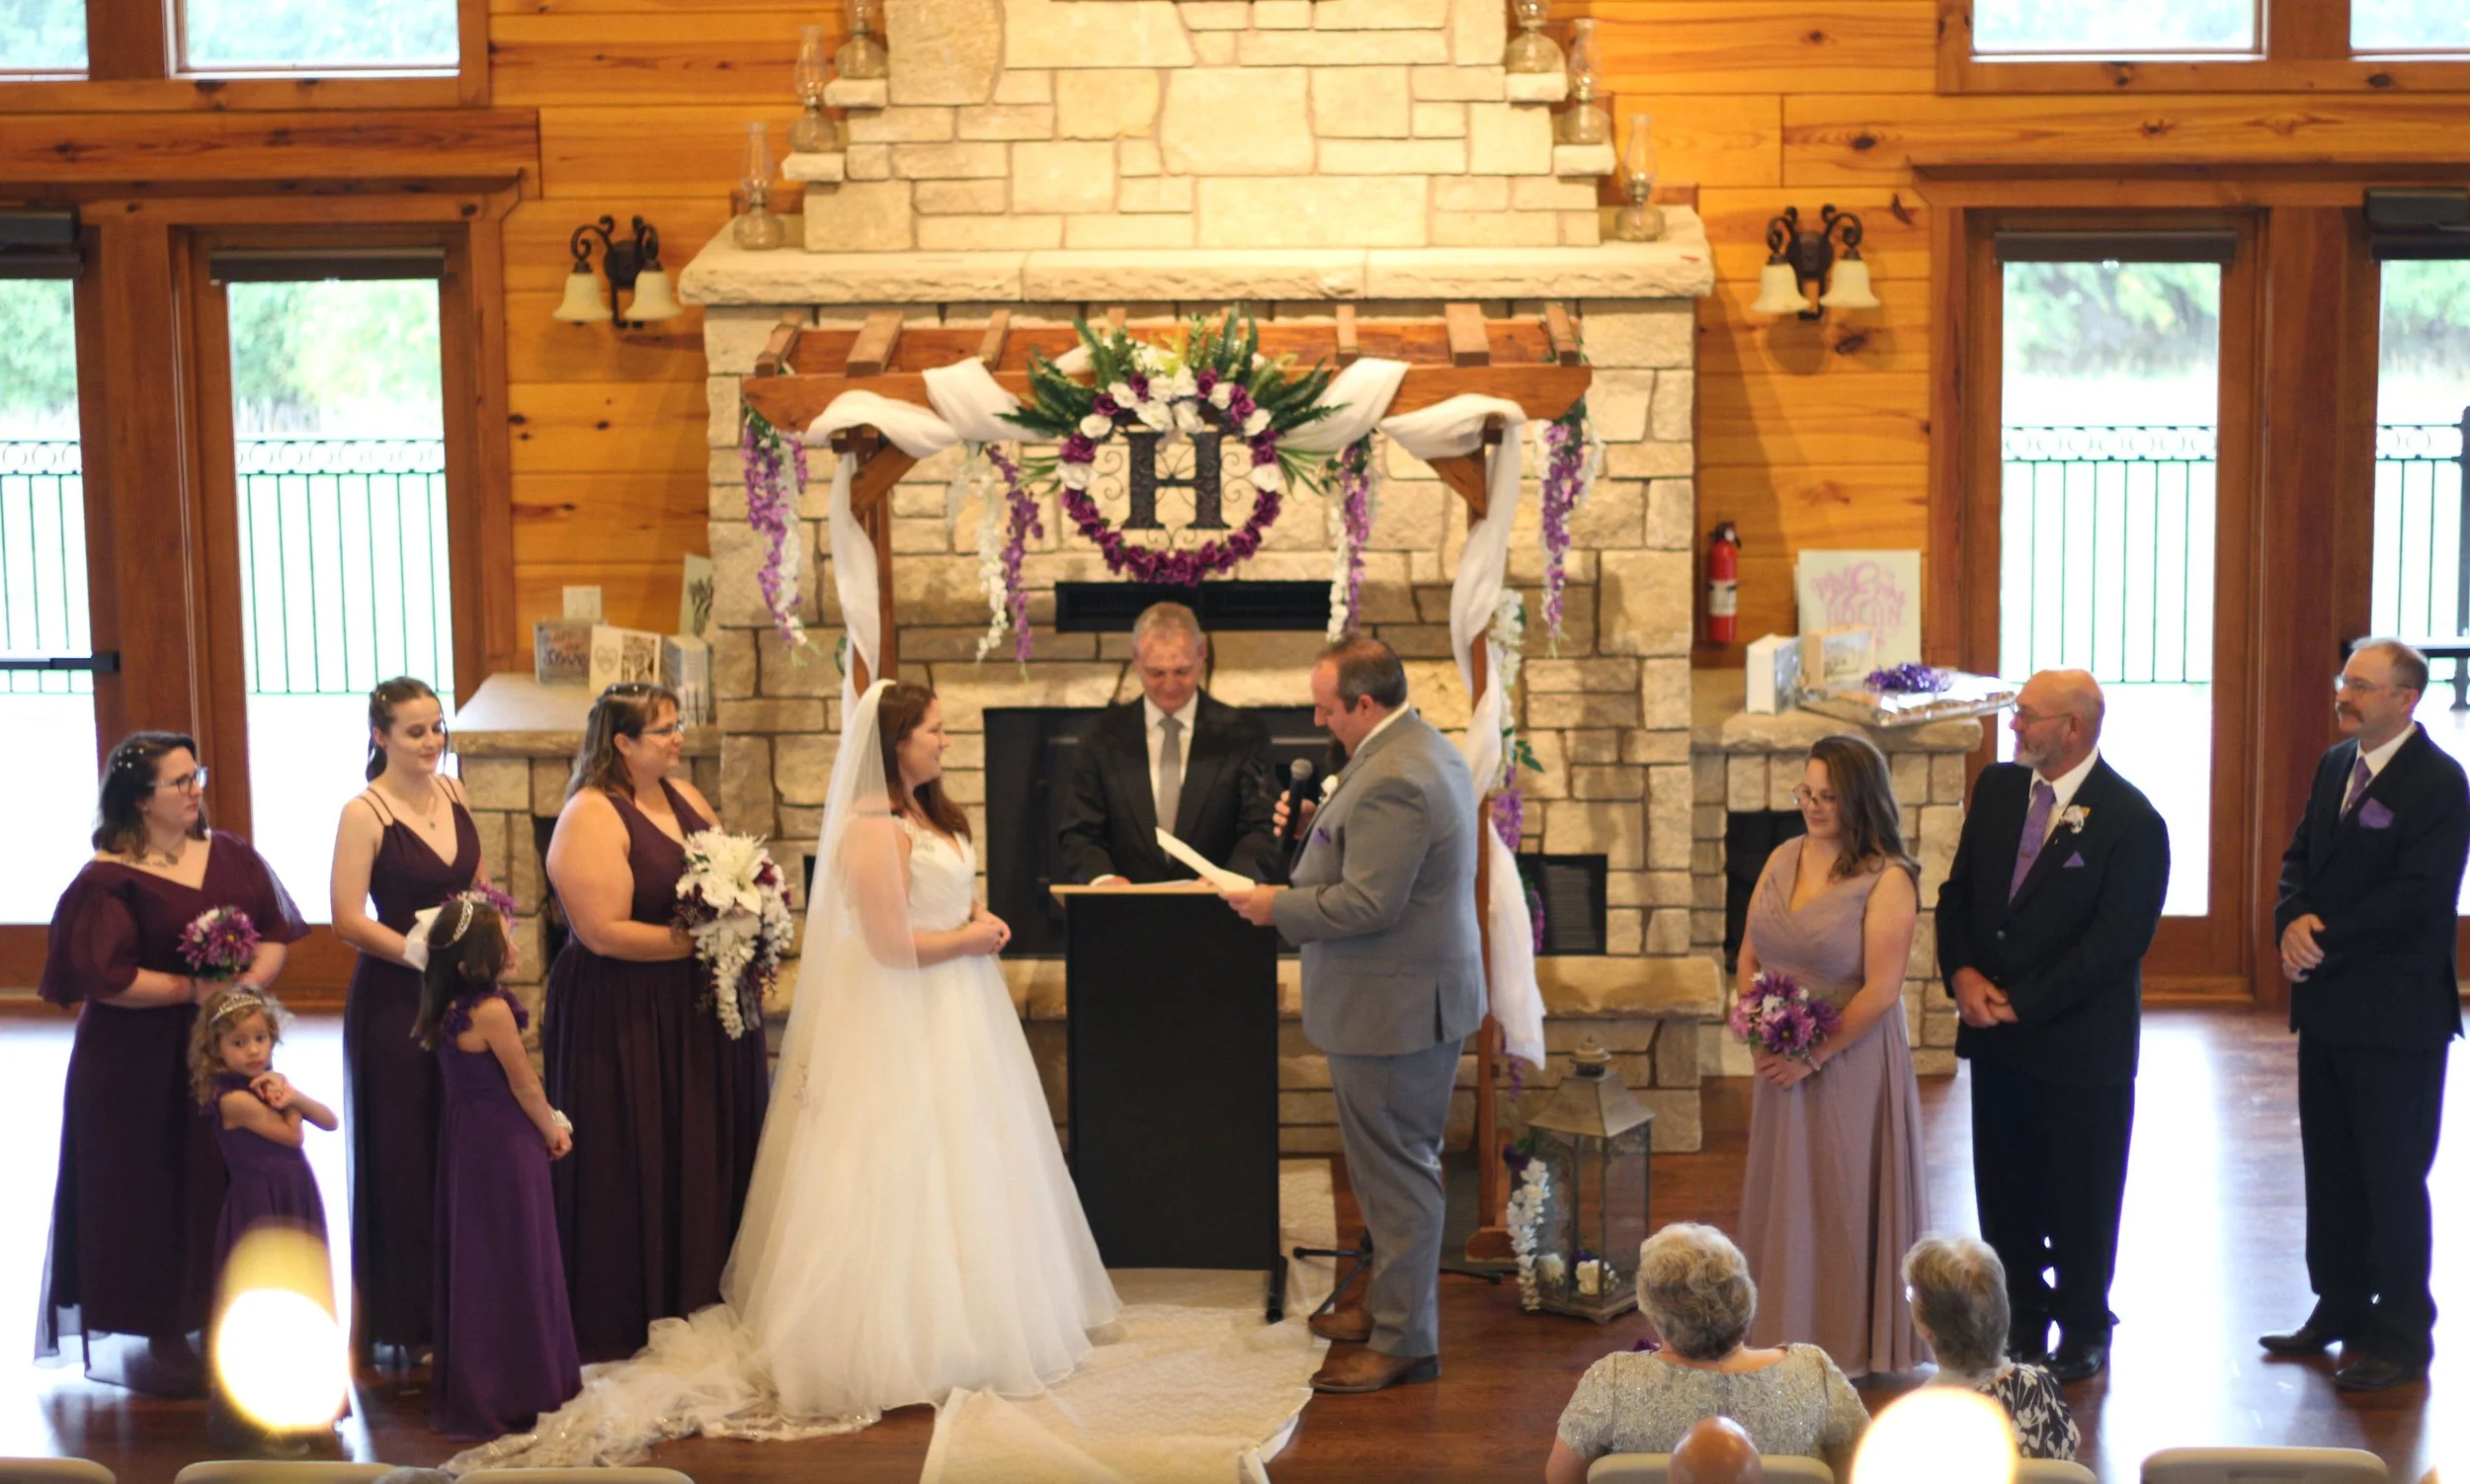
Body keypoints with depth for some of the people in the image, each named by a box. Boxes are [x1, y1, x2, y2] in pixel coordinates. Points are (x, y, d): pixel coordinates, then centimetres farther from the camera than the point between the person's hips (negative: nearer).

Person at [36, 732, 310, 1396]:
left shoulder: (230, 855, 6)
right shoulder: (108, 879, -11)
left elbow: (276, 932, 6)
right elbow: (103, 977, -17)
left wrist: (251, 981, -13)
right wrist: (193, 989, -17)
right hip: (141, 1063, -5)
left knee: (230, 1187, 7)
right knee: (152, 1195, 2)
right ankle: (157, 1336, 12)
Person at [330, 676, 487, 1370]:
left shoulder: (453, 794, 7)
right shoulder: (364, 814, -12)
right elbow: (348, 920, -16)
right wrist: (425, 954, -19)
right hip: (394, 999, -6)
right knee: (405, 1154, 3)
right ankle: (407, 1319, 13)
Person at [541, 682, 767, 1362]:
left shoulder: (684, 798, 10)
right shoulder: (590, 818, -15)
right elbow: (604, 931, -22)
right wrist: (697, 941, -20)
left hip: (702, 1013, 8)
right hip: (625, 1022, -8)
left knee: (708, 1157, 13)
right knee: (634, 1170, 0)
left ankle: (701, 1300, 25)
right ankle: (629, 1321, 12)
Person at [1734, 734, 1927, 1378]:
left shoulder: (1887, 881, -14)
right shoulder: (1783, 860, 6)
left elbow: (1881, 991, -17)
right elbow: (1750, 955, 12)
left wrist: (1814, 1057, -17)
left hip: (1851, 1057, -6)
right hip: (1782, 1060, 6)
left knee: (1844, 1196, 5)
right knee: (1784, 1192, 12)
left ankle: (1850, 1343, 19)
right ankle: (1788, 1331, 25)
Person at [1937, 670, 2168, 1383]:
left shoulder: (2131, 821, -14)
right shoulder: (1997, 787, 5)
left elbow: (2116, 941, -18)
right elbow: (1958, 889, 10)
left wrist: (2021, 1002, -17)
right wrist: (1962, 972, -8)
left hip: (2080, 1045, -6)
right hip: (1995, 1032, 6)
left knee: (2081, 1196, 7)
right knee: (2004, 1189, 13)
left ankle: (2083, 1330, 23)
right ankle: (2022, 1320, 27)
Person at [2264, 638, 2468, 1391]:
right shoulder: (2336, 765, 11)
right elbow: (2301, 856, 13)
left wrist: (2324, 936, -18)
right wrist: (2292, 921, -8)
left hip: (2396, 1016, -8)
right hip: (2328, 1005, 8)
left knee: (2393, 1177, 0)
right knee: (2331, 1167, 16)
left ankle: (2401, 1337, 10)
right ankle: (2340, 1308, 29)